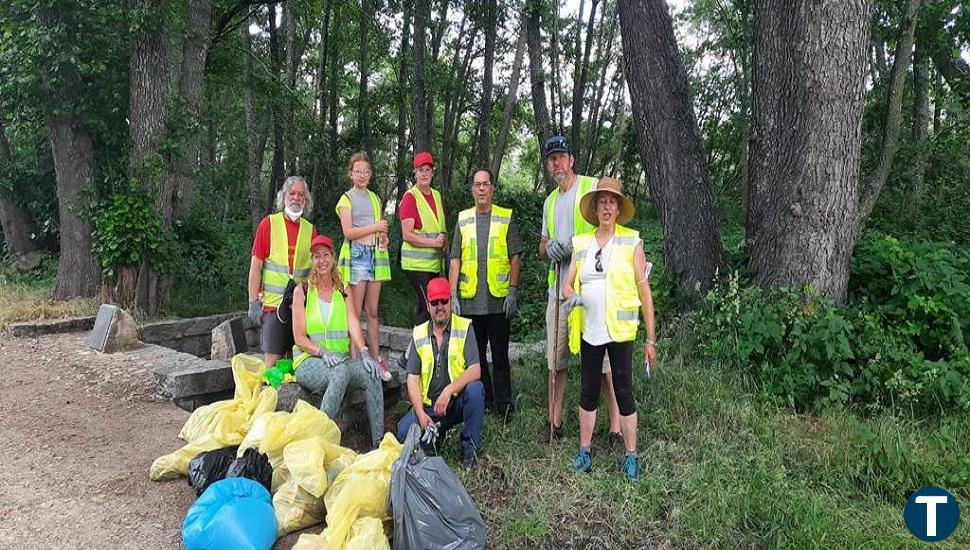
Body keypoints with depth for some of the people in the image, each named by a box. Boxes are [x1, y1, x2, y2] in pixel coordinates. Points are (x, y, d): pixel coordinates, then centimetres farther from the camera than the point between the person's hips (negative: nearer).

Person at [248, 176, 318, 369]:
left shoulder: (310, 229, 11)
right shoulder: (269, 224, 2)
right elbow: (255, 266, 0)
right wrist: (253, 302, -6)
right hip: (273, 303, -3)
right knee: (272, 359, -4)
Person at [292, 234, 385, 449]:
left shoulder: (343, 290, 13)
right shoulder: (302, 291, 4)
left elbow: (354, 326, -1)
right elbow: (299, 338, -1)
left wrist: (364, 353, -18)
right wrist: (322, 353, -18)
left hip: (342, 358, 3)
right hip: (309, 361, -3)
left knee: (372, 374, -27)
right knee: (341, 372, -36)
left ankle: (379, 441, -26)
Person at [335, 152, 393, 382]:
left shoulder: (374, 198, 19)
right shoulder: (347, 199, 1)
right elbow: (348, 232, -8)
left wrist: (384, 237, 4)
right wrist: (374, 227, -13)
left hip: (375, 253, 6)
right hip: (356, 253, -5)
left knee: (373, 311, 7)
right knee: (354, 312, -5)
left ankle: (376, 358, 9)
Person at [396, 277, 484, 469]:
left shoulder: (465, 327, -4)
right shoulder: (418, 334, 3)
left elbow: (475, 371, -14)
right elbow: (412, 378, -1)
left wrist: (448, 390, -28)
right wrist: (421, 413, -15)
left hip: (457, 402, -2)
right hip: (428, 405, 2)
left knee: (475, 389, -32)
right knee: (404, 430, -21)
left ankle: (469, 449, -14)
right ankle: (436, 431, 11)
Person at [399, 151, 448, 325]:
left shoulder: (437, 196, 14)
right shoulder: (410, 197, -8)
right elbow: (407, 235, -14)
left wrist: (445, 243, 9)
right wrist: (433, 242, -18)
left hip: (435, 263, 7)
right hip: (416, 264, -7)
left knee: (423, 307, 11)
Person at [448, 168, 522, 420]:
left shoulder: (505, 218, 4)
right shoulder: (463, 219, 10)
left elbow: (515, 257, 2)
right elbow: (455, 260, 8)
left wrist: (513, 292, -7)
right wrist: (453, 294, 0)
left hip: (498, 299, -2)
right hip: (469, 300, 3)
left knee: (500, 355, 2)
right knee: (476, 354, 10)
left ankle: (503, 404, 10)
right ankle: (482, 400, 21)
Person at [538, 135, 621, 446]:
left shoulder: (594, 187, -2)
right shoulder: (550, 201, 19)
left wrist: (576, 246, -19)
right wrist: (548, 248, -1)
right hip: (559, 288, 7)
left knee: (604, 359, -5)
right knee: (555, 359, 11)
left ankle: (616, 427, 4)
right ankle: (554, 422, 24)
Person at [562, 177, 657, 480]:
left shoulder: (631, 242, -1)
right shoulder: (581, 243, 8)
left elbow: (644, 292, -2)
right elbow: (566, 286, 11)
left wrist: (651, 338, -4)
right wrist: (572, 296, -15)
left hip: (620, 330, -3)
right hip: (589, 330, 3)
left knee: (623, 390, 2)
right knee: (588, 390, 9)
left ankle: (631, 456, 13)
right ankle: (584, 450, 21)